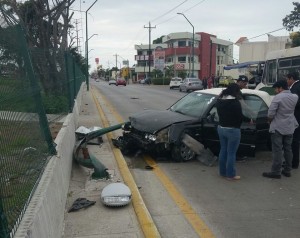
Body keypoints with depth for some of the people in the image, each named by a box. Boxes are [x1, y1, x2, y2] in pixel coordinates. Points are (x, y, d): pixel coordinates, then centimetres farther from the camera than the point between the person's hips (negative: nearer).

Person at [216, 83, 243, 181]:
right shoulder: (235, 102, -19)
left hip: (221, 128, 8)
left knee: (223, 150, 18)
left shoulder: (219, 101, 4)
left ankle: (222, 172, 28)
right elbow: (240, 117, -13)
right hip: (232, 130, -8)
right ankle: (230, 175, 11)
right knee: (231, 153, 2)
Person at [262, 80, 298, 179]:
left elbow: (270, 114, -16)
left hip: (278, 127, -6)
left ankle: (276, 172, 0)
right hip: (290, 127, 7)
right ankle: (287, 170, 20)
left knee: (277, 150, -3)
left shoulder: (278, 97, -16)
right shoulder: (295, 97, 4)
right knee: (288, 149, 13)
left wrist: (270, 121, 2)